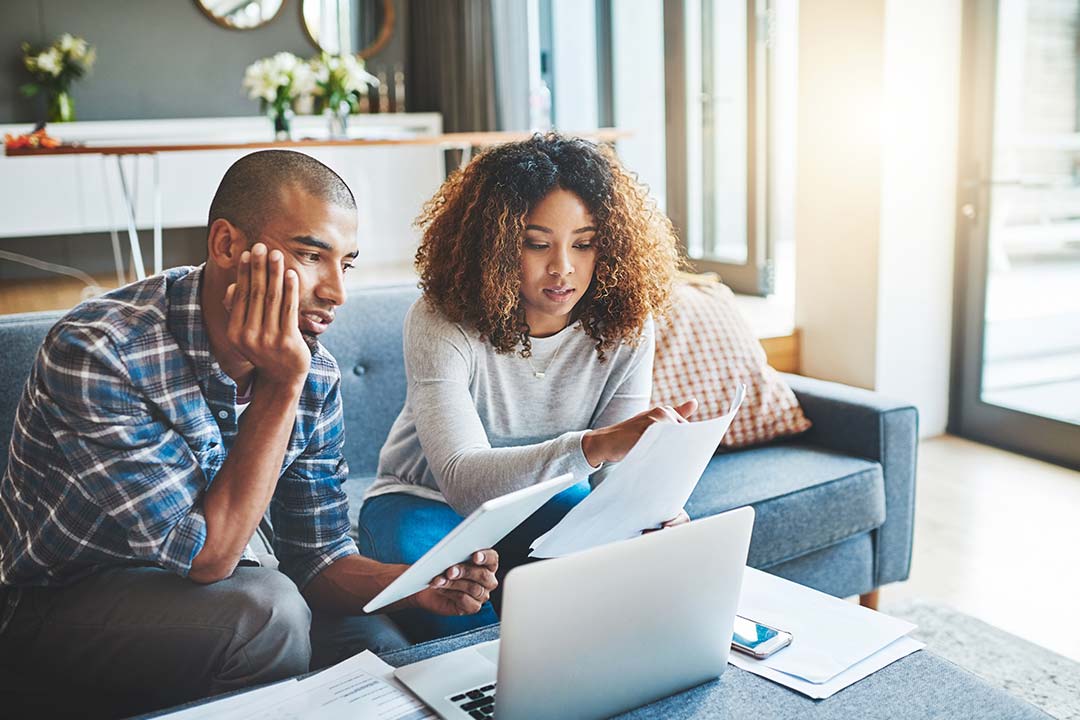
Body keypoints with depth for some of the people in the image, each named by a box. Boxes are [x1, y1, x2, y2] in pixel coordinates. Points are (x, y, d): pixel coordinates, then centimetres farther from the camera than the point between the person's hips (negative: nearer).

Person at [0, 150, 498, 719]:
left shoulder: (314, 372, -9)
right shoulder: (96, 352, -28)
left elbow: (316, 558, -3)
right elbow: (206, 556, -29)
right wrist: (278, 389, -32)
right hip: (72, 603, -4)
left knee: (375, 644, -19)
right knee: (264, 607, -30)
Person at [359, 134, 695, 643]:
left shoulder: (624, 327, -15)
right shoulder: (440, 322, -26)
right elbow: (463, 481, -37)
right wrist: (594, 445, -53)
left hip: (545, 504, 3)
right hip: (427, 502, -2)